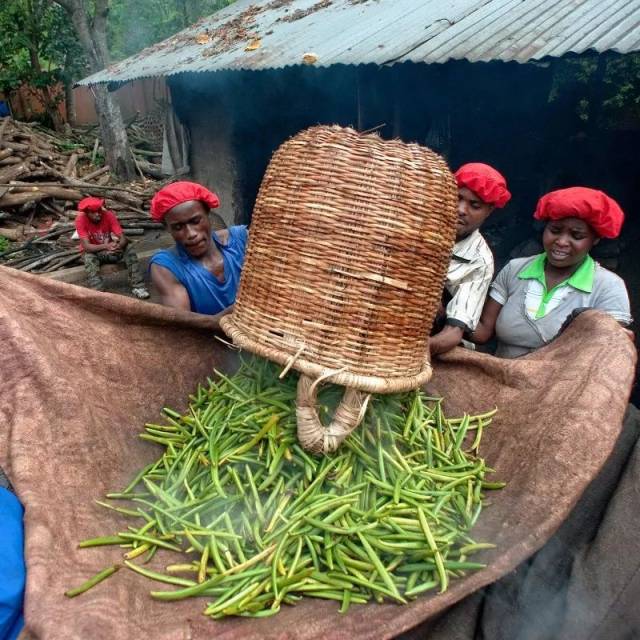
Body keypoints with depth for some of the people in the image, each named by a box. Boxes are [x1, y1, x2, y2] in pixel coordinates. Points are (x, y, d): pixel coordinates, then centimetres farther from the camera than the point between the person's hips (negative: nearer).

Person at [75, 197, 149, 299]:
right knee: (89, 258, -36)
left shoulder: (109, 215, -17)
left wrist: (118, 246, -47)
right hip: (92, 251, -2)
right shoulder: (80, 220, -22)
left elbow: (123, 238, -23)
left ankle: (137, 286, -25)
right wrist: (105, 246, -47)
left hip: (109, 250, 2)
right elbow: (86, 246, -29)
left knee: (128, 249, -24)